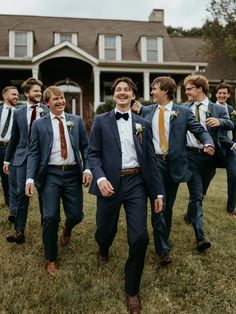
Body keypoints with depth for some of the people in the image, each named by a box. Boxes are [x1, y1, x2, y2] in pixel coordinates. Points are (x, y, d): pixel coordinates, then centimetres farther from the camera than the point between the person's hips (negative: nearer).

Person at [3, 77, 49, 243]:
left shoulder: (48, 110, -1)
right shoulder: (18, 113, 7)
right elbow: (14, 138, 13)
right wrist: (7, 159, 15)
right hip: (23, 156, 2)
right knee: (22, 193, 1)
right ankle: (19, 231, 9)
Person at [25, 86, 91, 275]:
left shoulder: (77, 121, 6)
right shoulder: (39, 124, 2)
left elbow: (85, 147, 7)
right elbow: (33, 153, 1)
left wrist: (87, 168, -7)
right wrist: (30, 178, -10)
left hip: (73, 174, 2)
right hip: (51, 174, -1)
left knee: (76, 215, 4)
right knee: (51, 217, -5)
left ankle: (67, 229, 45)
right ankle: (51, 259, 18)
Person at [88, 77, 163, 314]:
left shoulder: (143, 124, 10)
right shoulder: (101, 121, 6)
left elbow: (150, 159, 9)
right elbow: (93, 153, 1)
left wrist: (157, 192, 6)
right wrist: (100, 178, -17)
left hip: (136, 183, 1)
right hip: (110, 183, 0)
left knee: (139, 237, -6)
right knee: (105, 229, 13)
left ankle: (132, 290, 16)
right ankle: (103, 251, 54)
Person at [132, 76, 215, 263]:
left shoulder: (183, 112, 1)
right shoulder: (147, 111, 8)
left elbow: (200, 130, -3)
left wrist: (208, 143, -23)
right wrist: (139, 111, 7)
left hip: (174, 164, 0)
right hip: (154, 163, 0)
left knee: (168, 205, 13)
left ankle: (163, 239, 33)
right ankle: (163, 249, 3)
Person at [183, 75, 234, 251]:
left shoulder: (217, 109, 2)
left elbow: (230, 125, -11)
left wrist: (219, 121, -34)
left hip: (209, 156, 1)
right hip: (191, 155, -1)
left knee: (201, 194, 18)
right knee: (196, 195, -7)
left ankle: (190, 215, 47)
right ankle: (200, 237, -7)